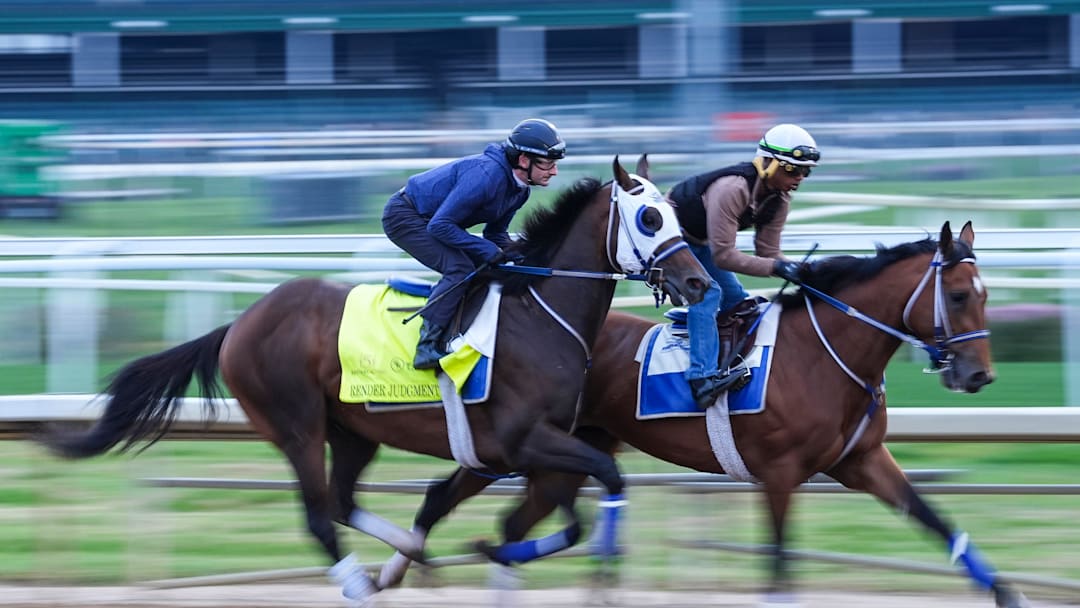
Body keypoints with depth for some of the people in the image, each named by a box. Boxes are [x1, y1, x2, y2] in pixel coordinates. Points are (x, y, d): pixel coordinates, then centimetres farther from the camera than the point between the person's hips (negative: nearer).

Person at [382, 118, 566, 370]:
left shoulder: (519, 189, -2)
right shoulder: (487, 175, -32)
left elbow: (496, 234, 11)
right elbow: (440, 226, -31)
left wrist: (516, 258, -10)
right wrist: (490, 251, -28)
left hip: (430, 219, 10)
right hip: (404, 216, -10)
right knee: (460, 268, -25)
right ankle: (427, 346, -27)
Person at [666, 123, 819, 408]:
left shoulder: (779, 198, -10)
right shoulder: (731, 190, -37)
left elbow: (767, 252, -4)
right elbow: (723, 255, -36)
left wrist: (798, 270, -22)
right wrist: (775, 267, -39)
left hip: (699, 243, 10)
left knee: (738, 300, 6)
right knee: (707, 292, -26)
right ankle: (702, 378, -34)